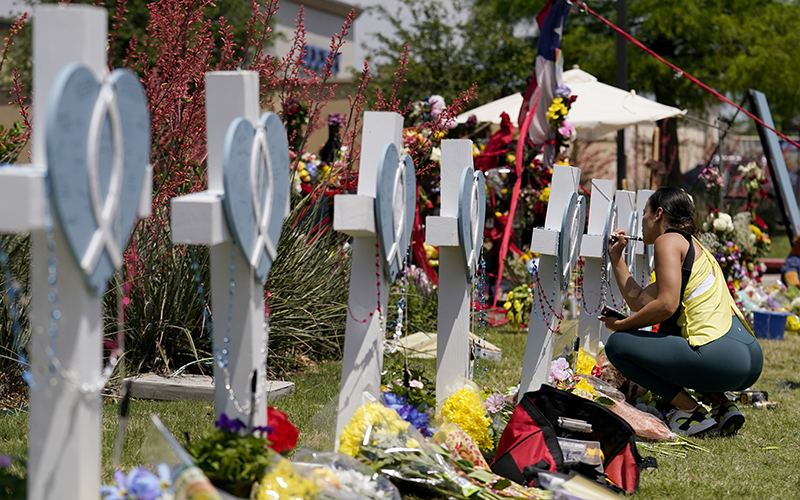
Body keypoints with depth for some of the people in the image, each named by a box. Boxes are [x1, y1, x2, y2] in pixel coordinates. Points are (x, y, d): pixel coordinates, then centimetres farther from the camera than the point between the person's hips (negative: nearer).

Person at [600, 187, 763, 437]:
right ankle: (722, 406, 15)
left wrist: (621, 325, -2)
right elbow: (638, 300, 26)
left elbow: (666, 305, -15)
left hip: (721, 359, -9)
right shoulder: (692, 245, 26)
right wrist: (616, 256, 31)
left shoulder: (669, 240, -2)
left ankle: (692, 412, -4)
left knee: (617, 344, 1)